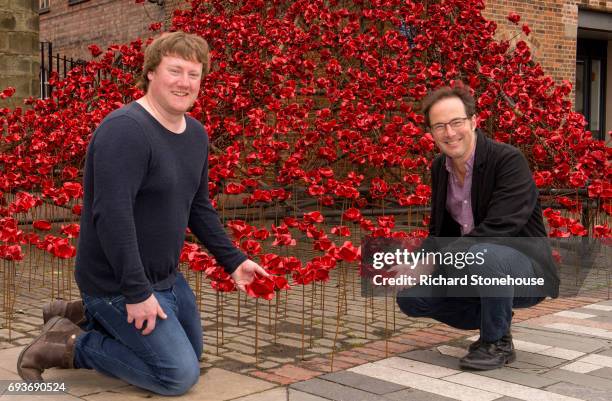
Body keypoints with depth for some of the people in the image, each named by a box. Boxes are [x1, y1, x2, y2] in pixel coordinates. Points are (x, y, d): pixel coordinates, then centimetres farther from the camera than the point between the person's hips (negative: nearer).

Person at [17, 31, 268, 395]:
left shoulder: (196, 134, 4)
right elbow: (112, 214, -30)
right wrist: (137, 292, -28)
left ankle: (89, 315, 25)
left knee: (192, 353, 24)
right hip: (119, 283, -9)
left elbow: (199, 207, 15)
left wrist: (233, 260, 12)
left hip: (167, 276, 9)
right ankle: (69, 345, 3)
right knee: (180, 375, -9)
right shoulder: (126, 129, -24)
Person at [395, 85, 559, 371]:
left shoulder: (509, 160, -19)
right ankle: (494, 323, 11)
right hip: (473, 270, 7)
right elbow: (440, 231, 12)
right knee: (410, 297, -9)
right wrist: (418, 264, -9)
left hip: (524, 269, -7)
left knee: (484, 256, -38)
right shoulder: (439, 167, 4)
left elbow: (497, 229, -29)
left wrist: (432, 262, -30)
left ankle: (498, 342, -11)